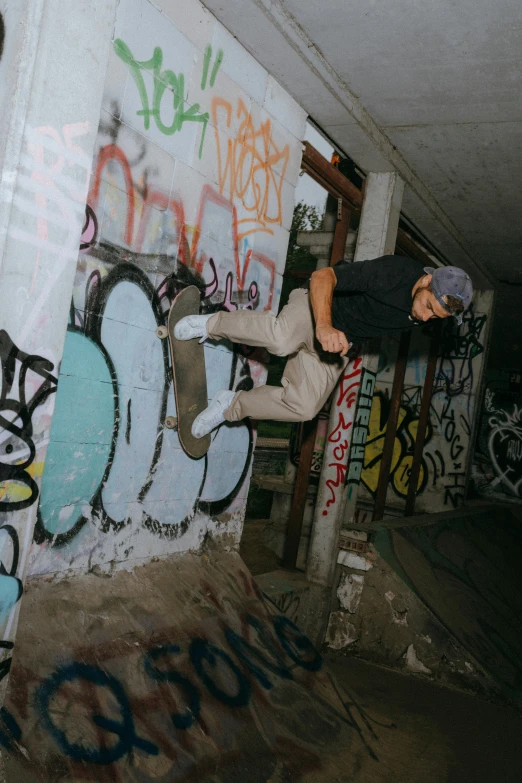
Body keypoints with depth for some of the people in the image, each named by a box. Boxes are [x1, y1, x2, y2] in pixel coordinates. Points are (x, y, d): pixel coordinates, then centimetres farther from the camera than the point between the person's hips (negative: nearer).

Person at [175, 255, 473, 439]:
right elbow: (322, 276, -30)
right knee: (282, 339, -39)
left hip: (338, 347, 6)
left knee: (304, 408, -14)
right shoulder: (396, 272, -26)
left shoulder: (423, 316, -5)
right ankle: (213, 324, -10)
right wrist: (324, 326, -45)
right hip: (317, 310, -6)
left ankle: (230, 405, 8)